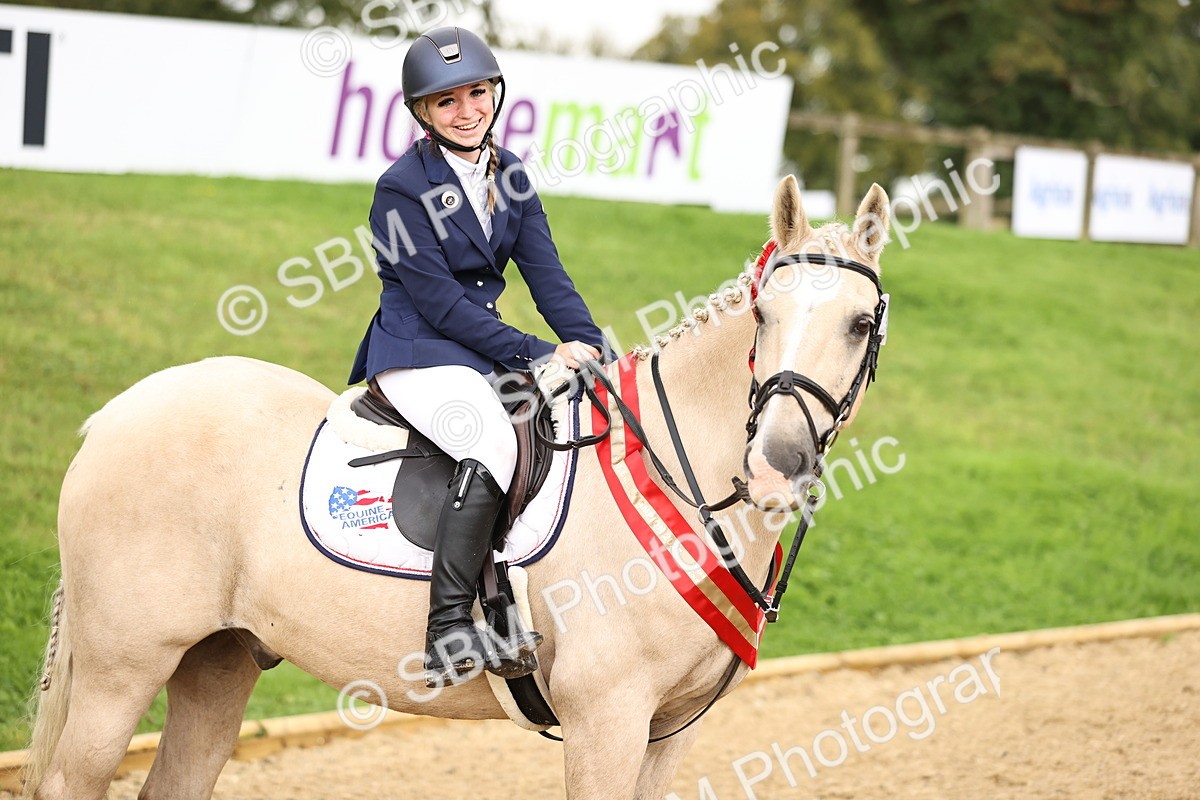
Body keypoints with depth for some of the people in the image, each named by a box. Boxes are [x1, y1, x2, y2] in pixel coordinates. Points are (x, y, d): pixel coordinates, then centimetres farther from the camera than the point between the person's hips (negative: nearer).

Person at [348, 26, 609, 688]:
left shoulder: (507, 173, 10)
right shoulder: (402, 188, -12)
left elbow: (545, 273, 7)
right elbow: (440, 302, -16)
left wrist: (593, 348, -9)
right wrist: (538, 355, -19)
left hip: (484, 348, 8)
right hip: (418, 353, -8)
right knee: (491, 442, -33)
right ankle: (448, 633, -36)